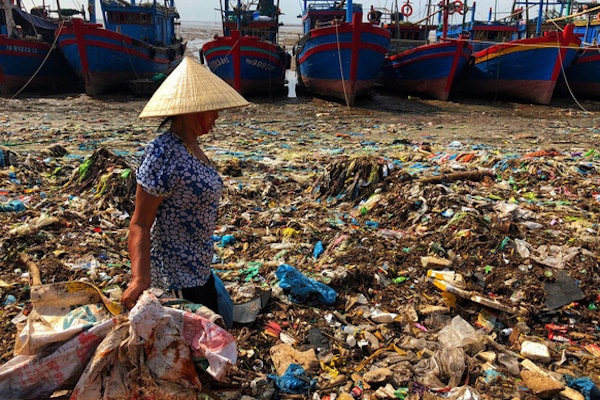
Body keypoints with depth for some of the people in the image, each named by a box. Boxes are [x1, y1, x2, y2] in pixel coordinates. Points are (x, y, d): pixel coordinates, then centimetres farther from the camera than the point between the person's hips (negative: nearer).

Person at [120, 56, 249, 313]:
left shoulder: (191, 147, 4)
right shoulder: (163, 152, -23)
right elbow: (140, 224, -23)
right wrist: (140, 278, -33)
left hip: (199, 269, 9)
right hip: (178, 275, -9)